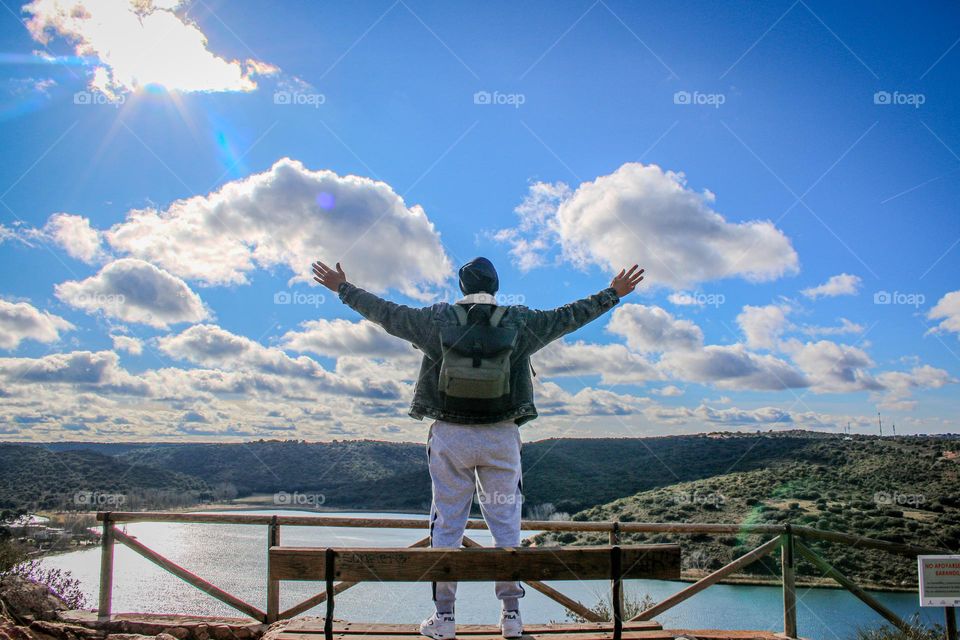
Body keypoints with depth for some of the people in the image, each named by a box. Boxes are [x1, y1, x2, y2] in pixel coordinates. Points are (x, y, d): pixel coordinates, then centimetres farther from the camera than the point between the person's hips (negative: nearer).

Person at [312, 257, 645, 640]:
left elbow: (384, 313, 9)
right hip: (502, 436, 1)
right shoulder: (520, 322, 1)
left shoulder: (436, 319, 1)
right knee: (506, 524, 8)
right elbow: (569, 316, 10)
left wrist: (342, 289, 23)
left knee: (447, 524, 6)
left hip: (450, 436, 0)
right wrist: (614, 294, 23)